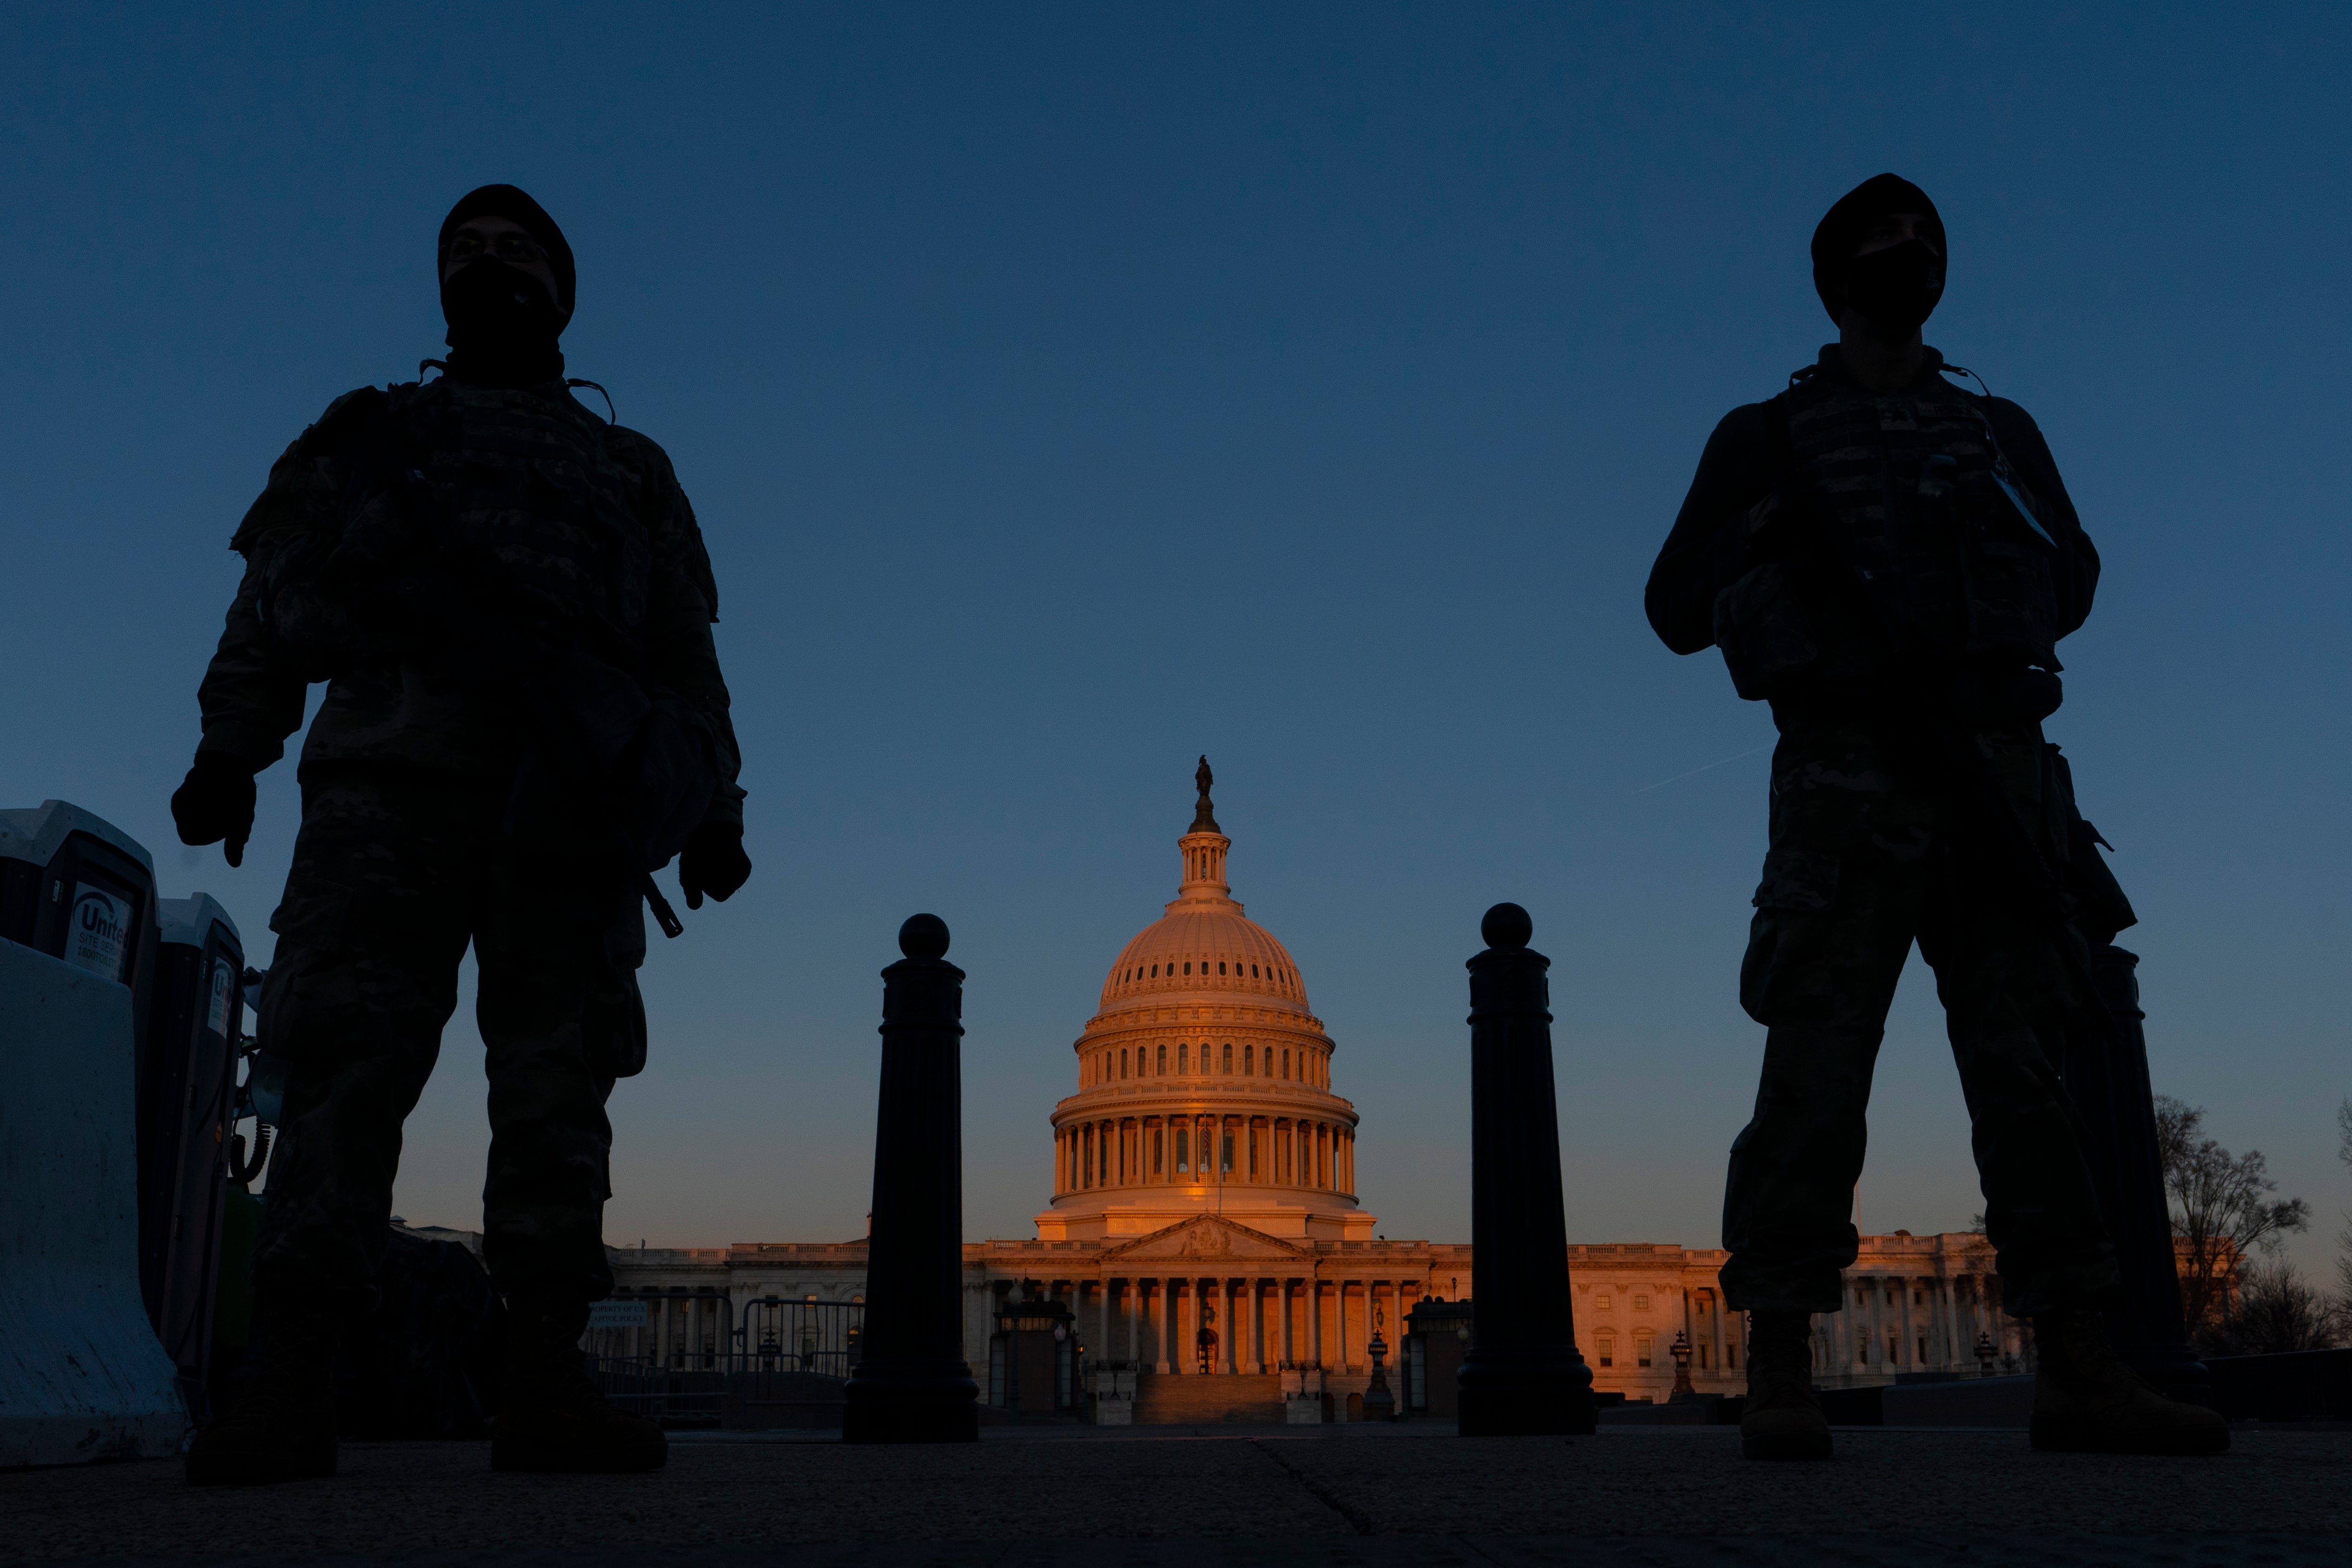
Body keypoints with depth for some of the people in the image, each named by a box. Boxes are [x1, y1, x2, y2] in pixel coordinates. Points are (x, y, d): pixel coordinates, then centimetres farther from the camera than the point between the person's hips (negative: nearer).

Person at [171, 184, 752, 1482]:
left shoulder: (629, 470, 29)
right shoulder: (366, 431, 29)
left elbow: (685, 656, 21)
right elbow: (274, 598, 17)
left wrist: (711, 804, 8)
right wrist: (227, 750, 2)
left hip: (569, 785, 1)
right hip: (392, 761, 0)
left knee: (558, 1076, -7)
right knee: (346, 1059, -12)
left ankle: (543, 1388, -9)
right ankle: (290, 1390, -14)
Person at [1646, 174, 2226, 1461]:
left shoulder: (2002, 431, 24)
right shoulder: (1767, 437, 15)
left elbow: (2073, 583, 17)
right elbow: (1679, 609, 10)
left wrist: (2002, 525, -2)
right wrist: (1776, 537, -6)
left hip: (1993, 766, 4)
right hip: (1848, 766, -4)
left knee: (2026, 1058, -1)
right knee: (1816, 1060, -11)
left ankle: (2077, 1372, 1)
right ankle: (1780, 1378, -11)